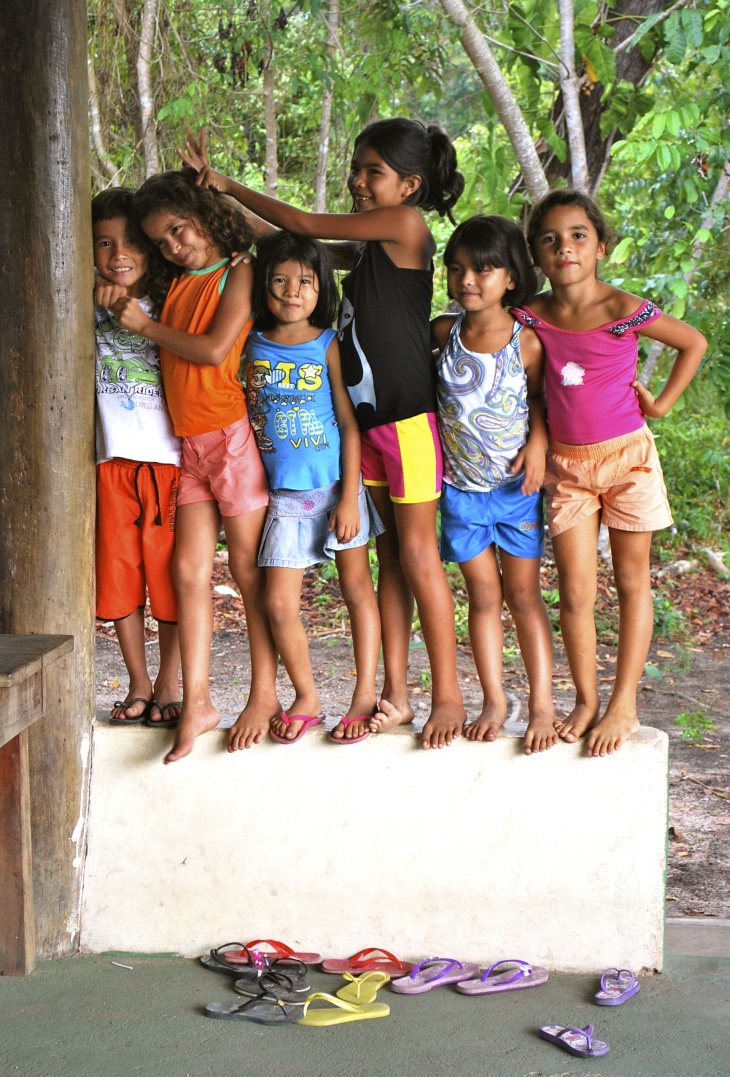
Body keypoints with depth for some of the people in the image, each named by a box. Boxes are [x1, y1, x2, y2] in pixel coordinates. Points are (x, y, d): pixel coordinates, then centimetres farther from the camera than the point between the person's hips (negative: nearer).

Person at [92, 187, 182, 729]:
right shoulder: (89, 312, 6)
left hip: (169, 458, -2)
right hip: (114, 459, 2)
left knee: (171, 573, 3)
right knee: (119, 573, 6)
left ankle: (168, 686, 15)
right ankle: (139, 685, 20)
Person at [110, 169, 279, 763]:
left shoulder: (238, 272, -4)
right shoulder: (177, 287, 17)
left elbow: (215, 348, -14)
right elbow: (171, 356, 15)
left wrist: (147, 325, -5)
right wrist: (127, 310, 6)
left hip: (232, 434, -7)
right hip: (190, 442, 7)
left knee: (247, 568, -1)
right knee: (190, 569, 2)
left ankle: (264, 695, 8)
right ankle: (197, 702, 5)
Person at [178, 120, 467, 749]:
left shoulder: (407, 224, -9)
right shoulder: (366, 245, 15)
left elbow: (304, 226, -8)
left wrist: (228, 185, 2)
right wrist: (219, 191, 10)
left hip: (409, 414, -9)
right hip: (368, 415, 9)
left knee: (417, 552, -5)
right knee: (390, 553, 10)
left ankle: (448, 696, 4)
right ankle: (396, 696, 15)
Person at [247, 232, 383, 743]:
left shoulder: (327, 343, -5)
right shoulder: (253, 344, 2)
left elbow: (350, 424, -5)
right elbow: (243, 416, 11)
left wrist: (349, 497, -10)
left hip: (336, 485, -2)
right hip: (283, 493, 2)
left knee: (357, 587, 6)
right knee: (279, 602, -1)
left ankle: (365, 696, 15)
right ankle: (306, 697, 17)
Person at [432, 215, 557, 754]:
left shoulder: (527, 340, -11)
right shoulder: (445, 332, -4)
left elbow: (540, 398, 2)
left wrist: (538, 442, -16)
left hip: (517, 485, -2)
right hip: (461, 487, 2)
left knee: (524, 594, 3)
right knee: (483, 595, 9)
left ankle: (542, 705, 11)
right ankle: (494, 701, 17)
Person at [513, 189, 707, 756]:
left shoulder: (625, 310, -14)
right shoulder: (532, 317, -6)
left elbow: (695, 343, 0)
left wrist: (660, 404, -3)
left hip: (626, 457, -3)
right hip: (567, 464, 3)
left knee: (632, 582, 6)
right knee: (575, 592, 4)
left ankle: (624, 705, 12)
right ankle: (585, 701, 16)